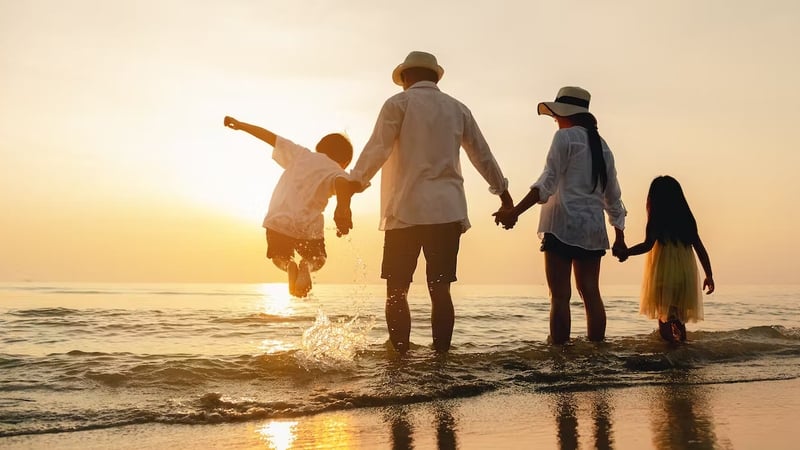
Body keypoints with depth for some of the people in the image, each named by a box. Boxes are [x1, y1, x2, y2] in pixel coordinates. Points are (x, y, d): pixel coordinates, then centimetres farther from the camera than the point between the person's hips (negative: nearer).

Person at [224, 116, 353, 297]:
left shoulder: (301, 154, 14)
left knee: (280, 257, 28)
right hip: (309, 227, -2)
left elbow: (271, 137, 18)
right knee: (317, 260, 25)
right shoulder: (338, 173, 4)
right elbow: (341, 184, -21)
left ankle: (289, 265, -10)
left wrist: (240, 124, 27)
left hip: (278, 221, 2)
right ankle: (306, 265, -13)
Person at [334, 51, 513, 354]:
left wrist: (346, 196, -15)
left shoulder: (399, 103, 4)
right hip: (447, 210, 4)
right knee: (440, 290, 4)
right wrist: (504, 196, 34)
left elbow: (376, 151, -9)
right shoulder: (457, 109, 17)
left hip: (406, 210, -4)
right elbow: (483, 156, 23)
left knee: (397, 291, 1)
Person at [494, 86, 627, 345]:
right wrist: (619, 236, 26)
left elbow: (547, 182, -16)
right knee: (591, 293, 8)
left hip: (563, 226, -7)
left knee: (560, 295, -6)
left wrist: (514, 212, -24)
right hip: (593, 228, 7)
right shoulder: (601, 145, 18)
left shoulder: (565, 137, -3)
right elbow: (613, 196, 20)